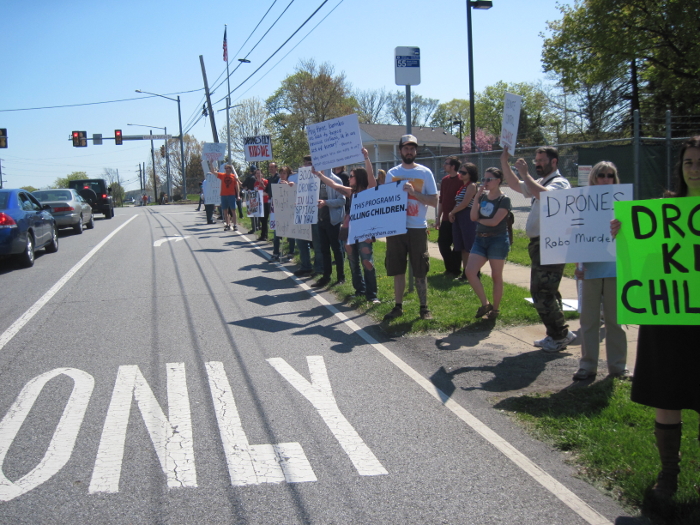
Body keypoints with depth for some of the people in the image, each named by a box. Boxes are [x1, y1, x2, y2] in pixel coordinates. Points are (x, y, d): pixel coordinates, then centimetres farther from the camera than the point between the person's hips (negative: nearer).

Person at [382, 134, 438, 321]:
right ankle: (398, 306, 17)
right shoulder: (392, 173, 9)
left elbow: (434, 201, -3)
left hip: (417, 228, -2)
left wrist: (414, 192, -17)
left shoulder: (425, 172, 1)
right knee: (397, 270, 8)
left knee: (420, 271, 1)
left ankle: (424, 308, 11)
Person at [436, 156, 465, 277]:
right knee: (442, 243, 10)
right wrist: (438, 217, 17)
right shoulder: (444, 180, 12)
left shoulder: (461, 180, -10)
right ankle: (449, 268, 23)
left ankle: (455, 270, 12)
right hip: (446, 219, 7)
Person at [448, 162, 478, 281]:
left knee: (470, 246, -6)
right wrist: (453, 213, -1)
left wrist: (452, 212, -6)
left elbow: (465, 203, -16)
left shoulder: (472, 185, -9)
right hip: (458, 217, 9)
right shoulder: (462, 186, 18)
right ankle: (465, 271, 16)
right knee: (462, 247, 10)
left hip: (468, 216, -9)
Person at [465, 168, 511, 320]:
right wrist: (477, 196, -8)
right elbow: (473, 217, -4)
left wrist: (480, 220, -2)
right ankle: (485, 304, 6)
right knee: (470, 271, -6)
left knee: (496, 276, 4)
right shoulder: (483, 197, 8)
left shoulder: (504, 199, -9)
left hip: (498, 240, -6)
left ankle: (495, 309, 17)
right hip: (480, 239, 6)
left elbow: (494, 221, -17)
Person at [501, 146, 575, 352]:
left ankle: (560, 335, -2)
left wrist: (525, 173, -24)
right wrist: (504, 162, 15)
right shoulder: (539, 183, 20)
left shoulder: (559, 183, -10)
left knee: (542, 292, -11)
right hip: (539, 244, 10)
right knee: (545, 292, 14)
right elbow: (515, 185, 25)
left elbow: (543, 194, -30)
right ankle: (556, 335, 23)